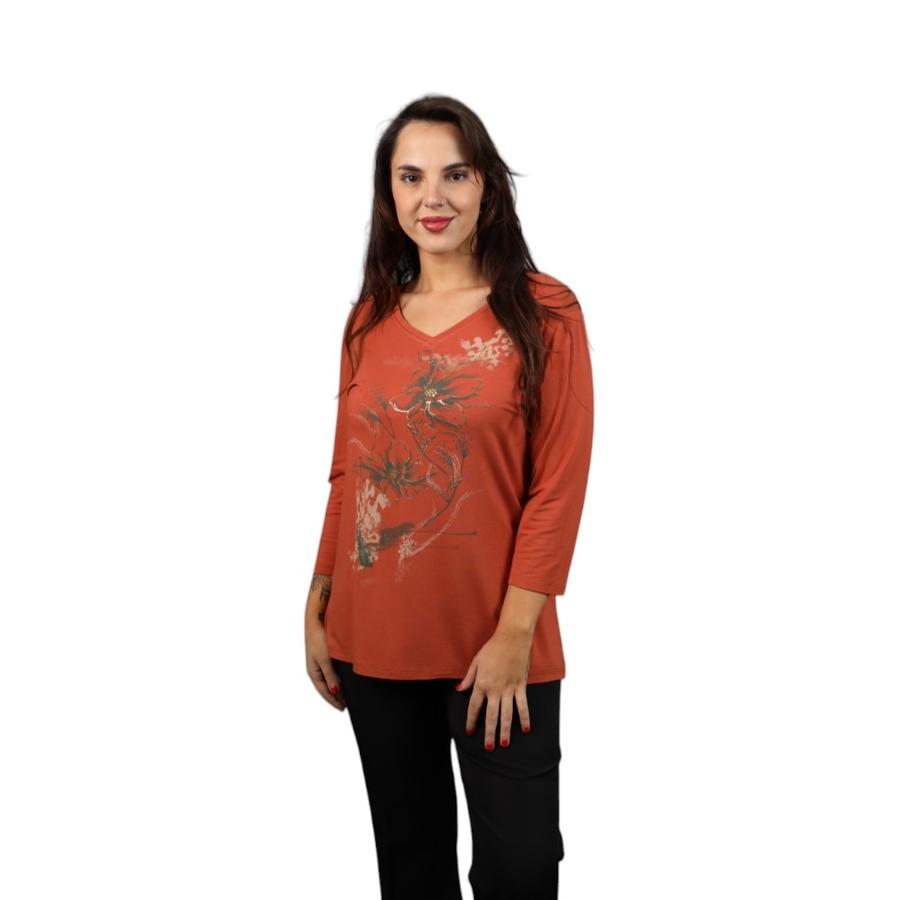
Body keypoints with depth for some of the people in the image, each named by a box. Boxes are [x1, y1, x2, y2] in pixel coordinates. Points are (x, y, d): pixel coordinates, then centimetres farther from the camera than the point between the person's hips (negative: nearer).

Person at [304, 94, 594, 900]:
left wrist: (514, 635, -14)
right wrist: (317, 610, 10)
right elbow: (347, 475, 11)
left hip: (495, 648, -4)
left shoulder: (543, 312, -6)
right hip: (373, 641, 4)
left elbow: (559, 486, -9)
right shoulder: (369, 319, 7)